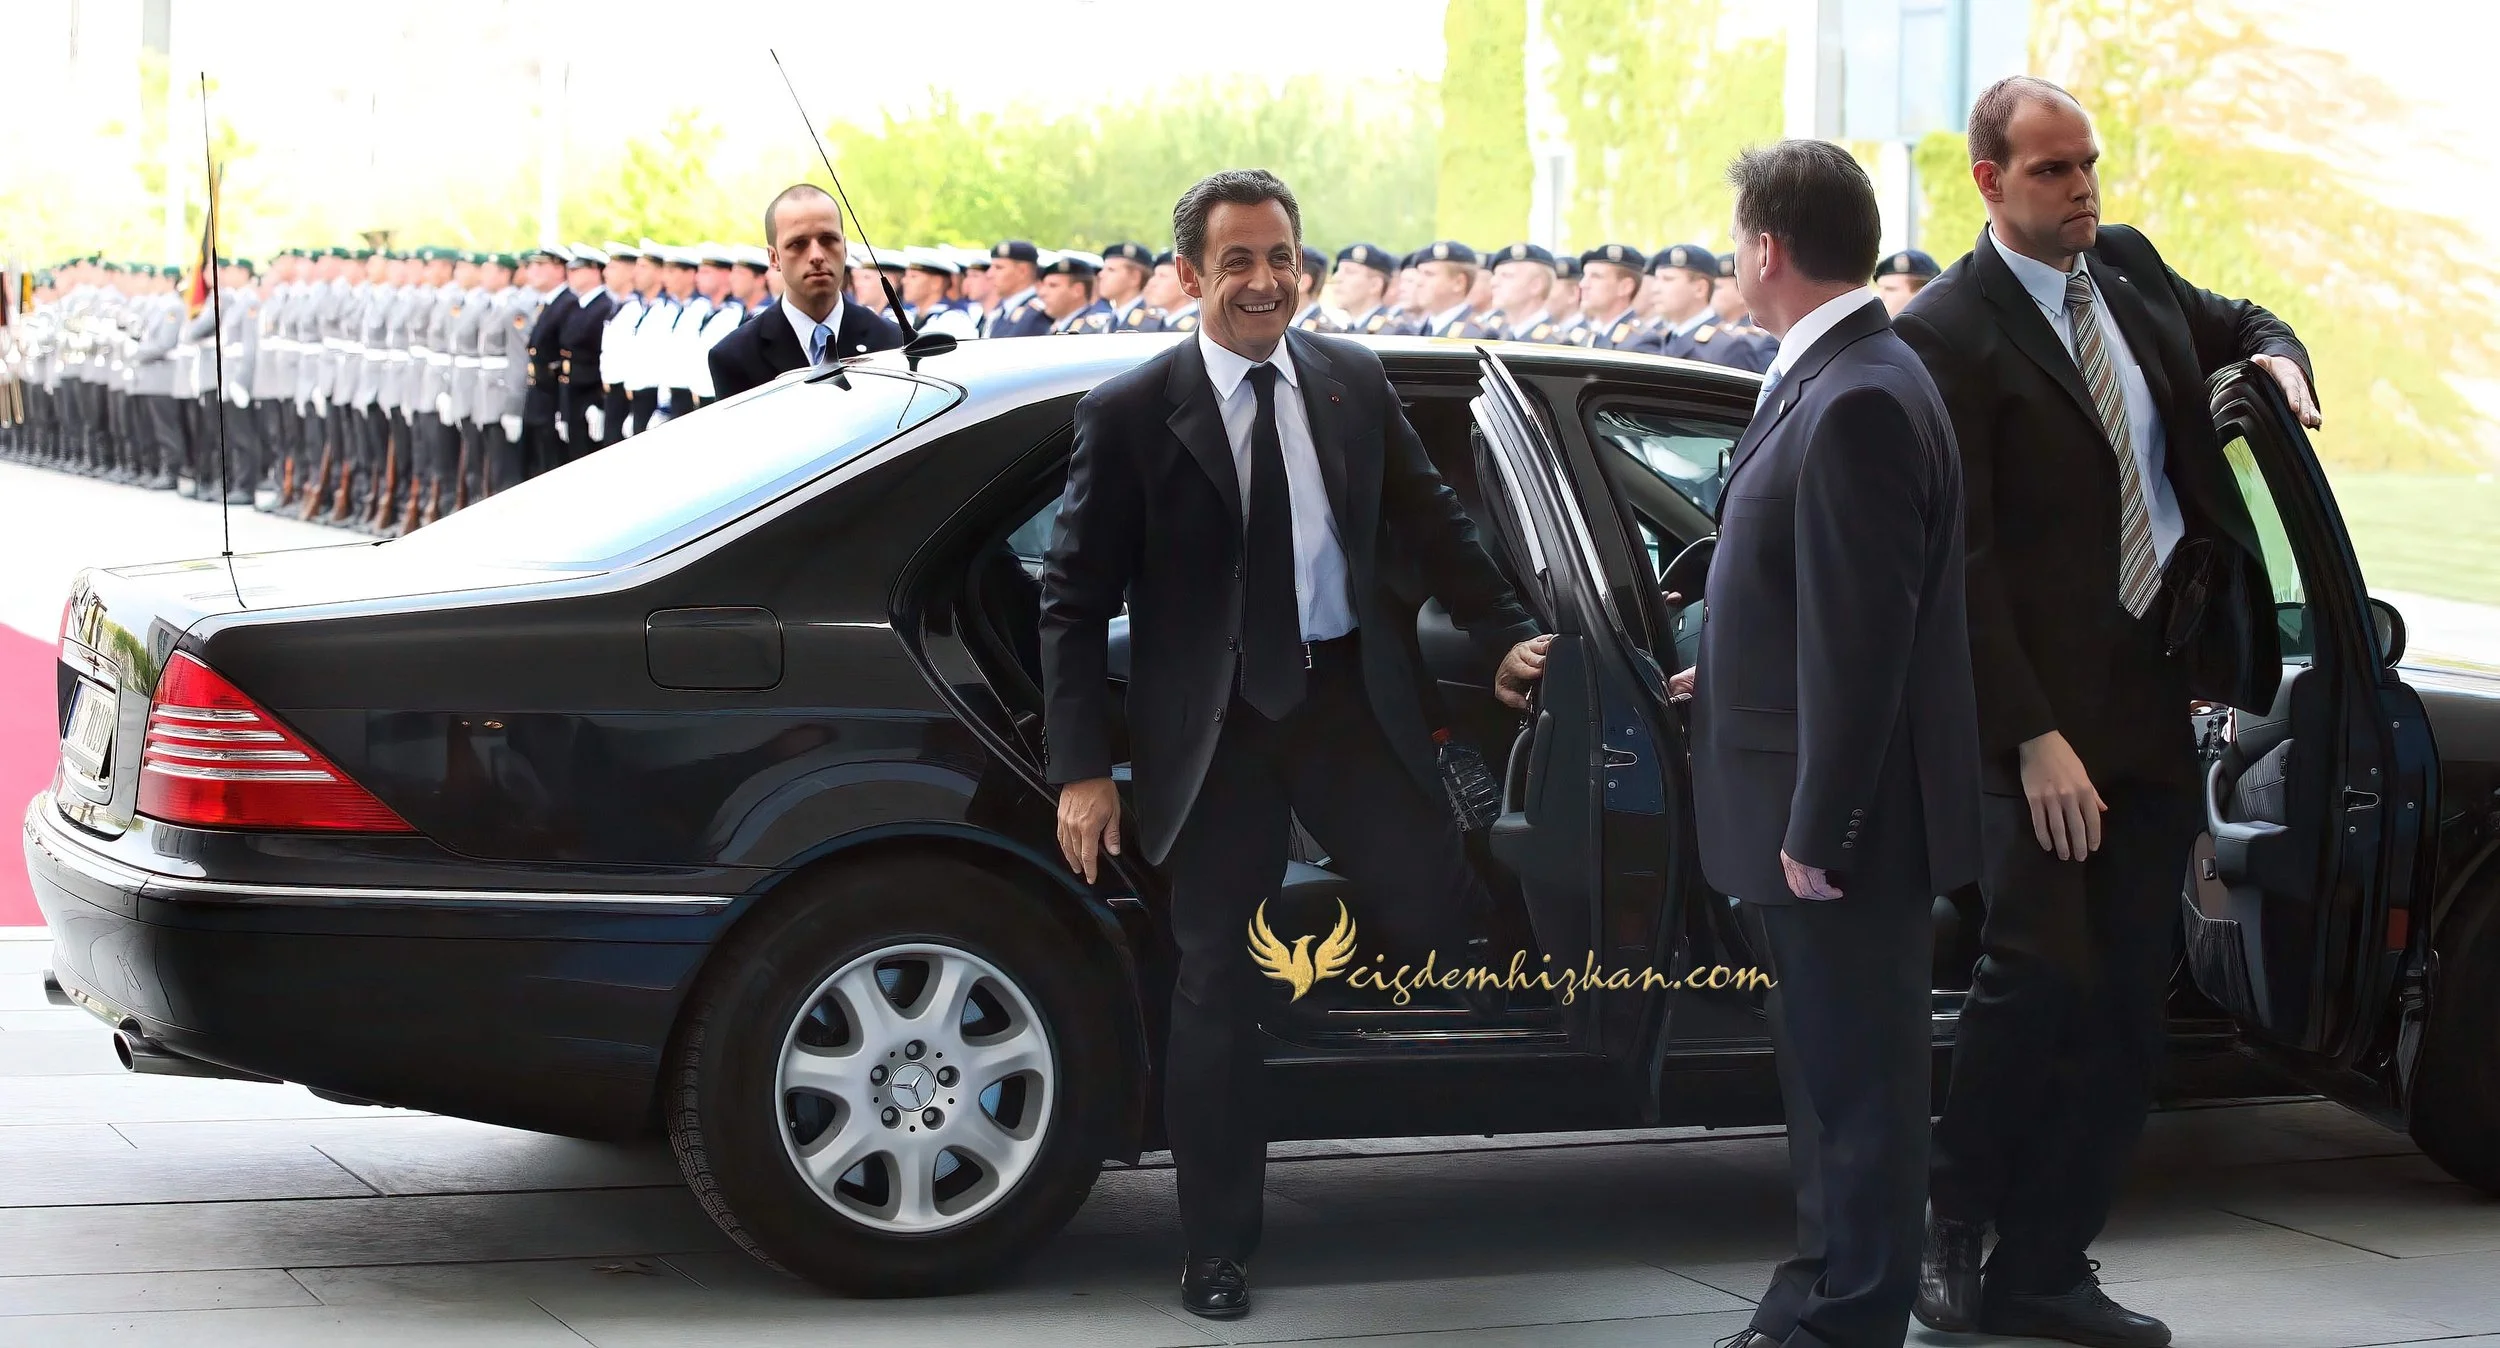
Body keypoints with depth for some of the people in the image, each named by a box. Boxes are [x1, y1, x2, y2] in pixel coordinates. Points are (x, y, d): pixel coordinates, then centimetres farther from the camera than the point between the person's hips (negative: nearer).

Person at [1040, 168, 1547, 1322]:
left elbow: (1430, 522, 17)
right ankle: (1219, 1246, 18)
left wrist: (1504, 635, 16)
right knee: (1216, 986, 6)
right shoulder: (1130, 414, -7)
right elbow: (1073, 599, -5)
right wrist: (1081, 771, -10)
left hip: (1348, 696, 2)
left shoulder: (1356, 384, 3)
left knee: (1443, 904, -12)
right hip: (1215, 727, -2)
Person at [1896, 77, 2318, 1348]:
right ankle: (1956, 1232, 8)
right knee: (2040, 971, -13)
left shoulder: (2128, 269, 10)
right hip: (2045, 708, -7)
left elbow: (2234, 323, 33)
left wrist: (2276, 356, 8)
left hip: (2156, 702, 7)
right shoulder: (1950, 332, -11)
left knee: (2125, 1003, 7)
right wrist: (2033, 740, -18)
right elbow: (1960, 561, -14)